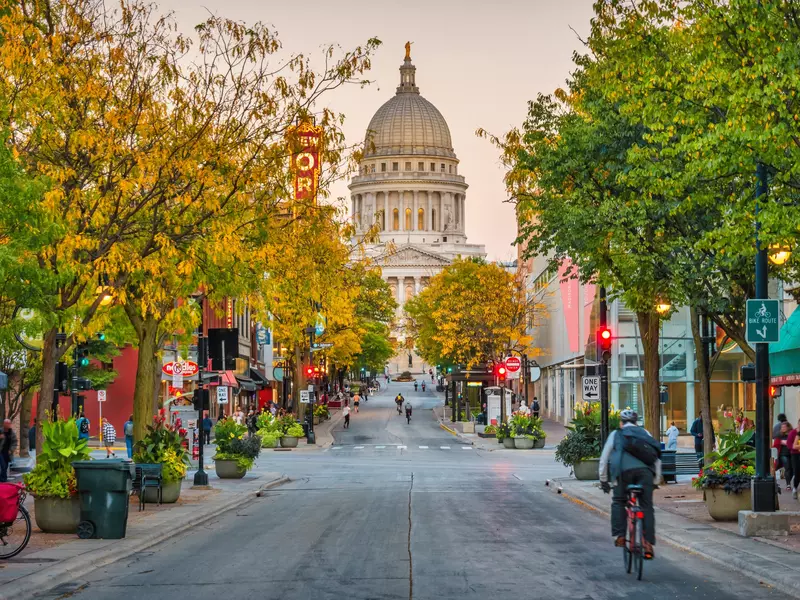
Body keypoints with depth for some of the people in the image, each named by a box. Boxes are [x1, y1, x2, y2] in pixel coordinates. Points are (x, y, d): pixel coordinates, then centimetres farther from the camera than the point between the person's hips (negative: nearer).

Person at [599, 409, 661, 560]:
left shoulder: (616, 435, 22)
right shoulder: (645, 433, 27)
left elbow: (604, 459, 22)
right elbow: (657, 458, 23)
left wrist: (603, 480, 31)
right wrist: (656, 481, 27)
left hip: (624, 470, -1)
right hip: (645, 470, 1)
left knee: (618, 502, 18)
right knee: (647, 506, 5)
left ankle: (620, 536, 8)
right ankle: (648, 543, -4)